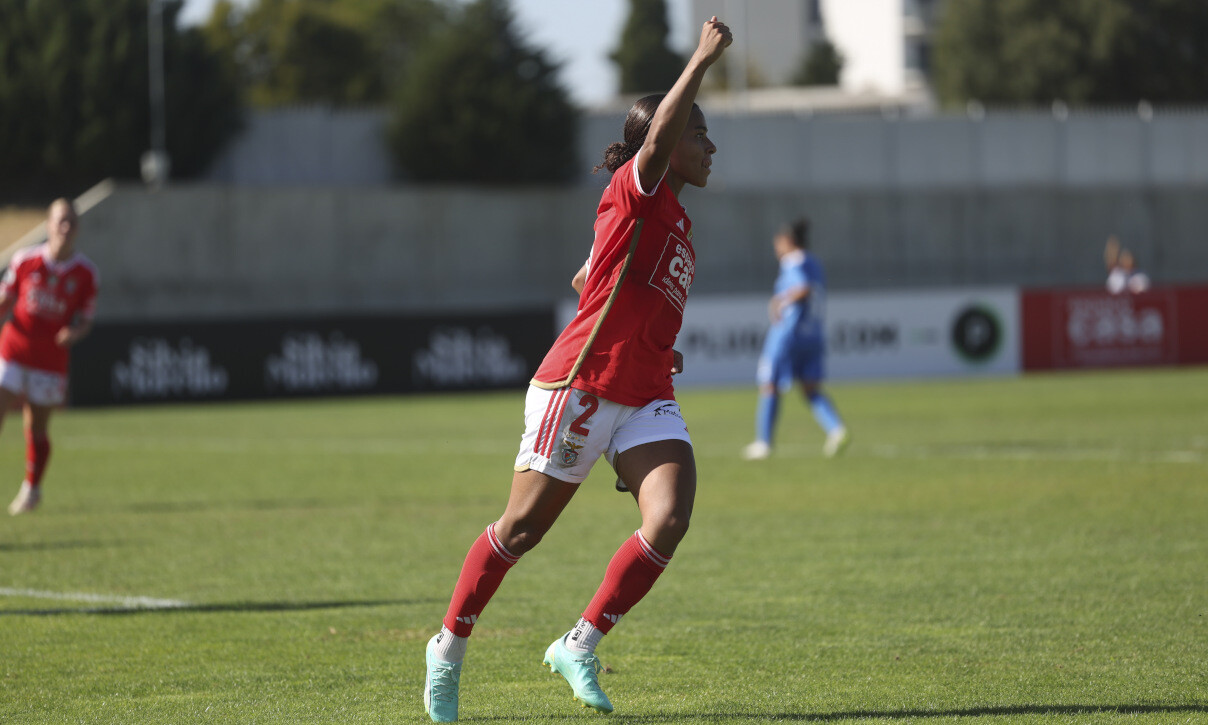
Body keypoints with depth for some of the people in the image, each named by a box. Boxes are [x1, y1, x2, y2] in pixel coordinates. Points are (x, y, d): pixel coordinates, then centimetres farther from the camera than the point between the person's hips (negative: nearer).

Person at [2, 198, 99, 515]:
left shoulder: (86, 275, -2)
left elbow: (85, 320, 3)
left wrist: (74, 332, -18)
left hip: (50, 357, 0)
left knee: (37, 428, 6)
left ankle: (32, 488, 27)